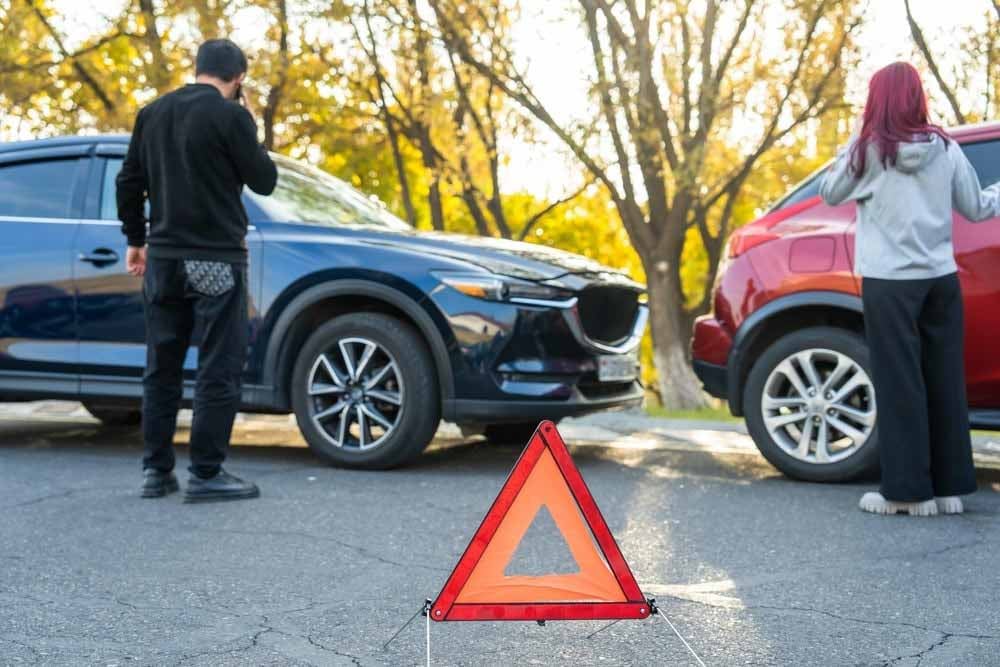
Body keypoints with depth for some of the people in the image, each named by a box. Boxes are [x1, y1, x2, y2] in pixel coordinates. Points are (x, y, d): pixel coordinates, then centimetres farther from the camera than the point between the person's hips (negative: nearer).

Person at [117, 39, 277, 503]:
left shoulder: (152, 113, 9)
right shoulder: (230, 116, -10)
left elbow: (129, 182, 12)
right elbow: (264, 181, -4)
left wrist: (135, 241, 21)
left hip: (163, 256, 6)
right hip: (216, 258, -6)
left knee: (161, 367, 13)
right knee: (219, 369, -1)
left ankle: (156, 470, 16)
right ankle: (206, 474, -2)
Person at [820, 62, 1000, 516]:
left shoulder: (869, 149, -5)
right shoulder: (945, 148, 4)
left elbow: (831, 194, 8)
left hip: (889, 283, -4)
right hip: (941, 279, 4)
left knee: (900, 384, -1)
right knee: (944, 381, 8)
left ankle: (908, 491, 1)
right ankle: (948, 487, 13)